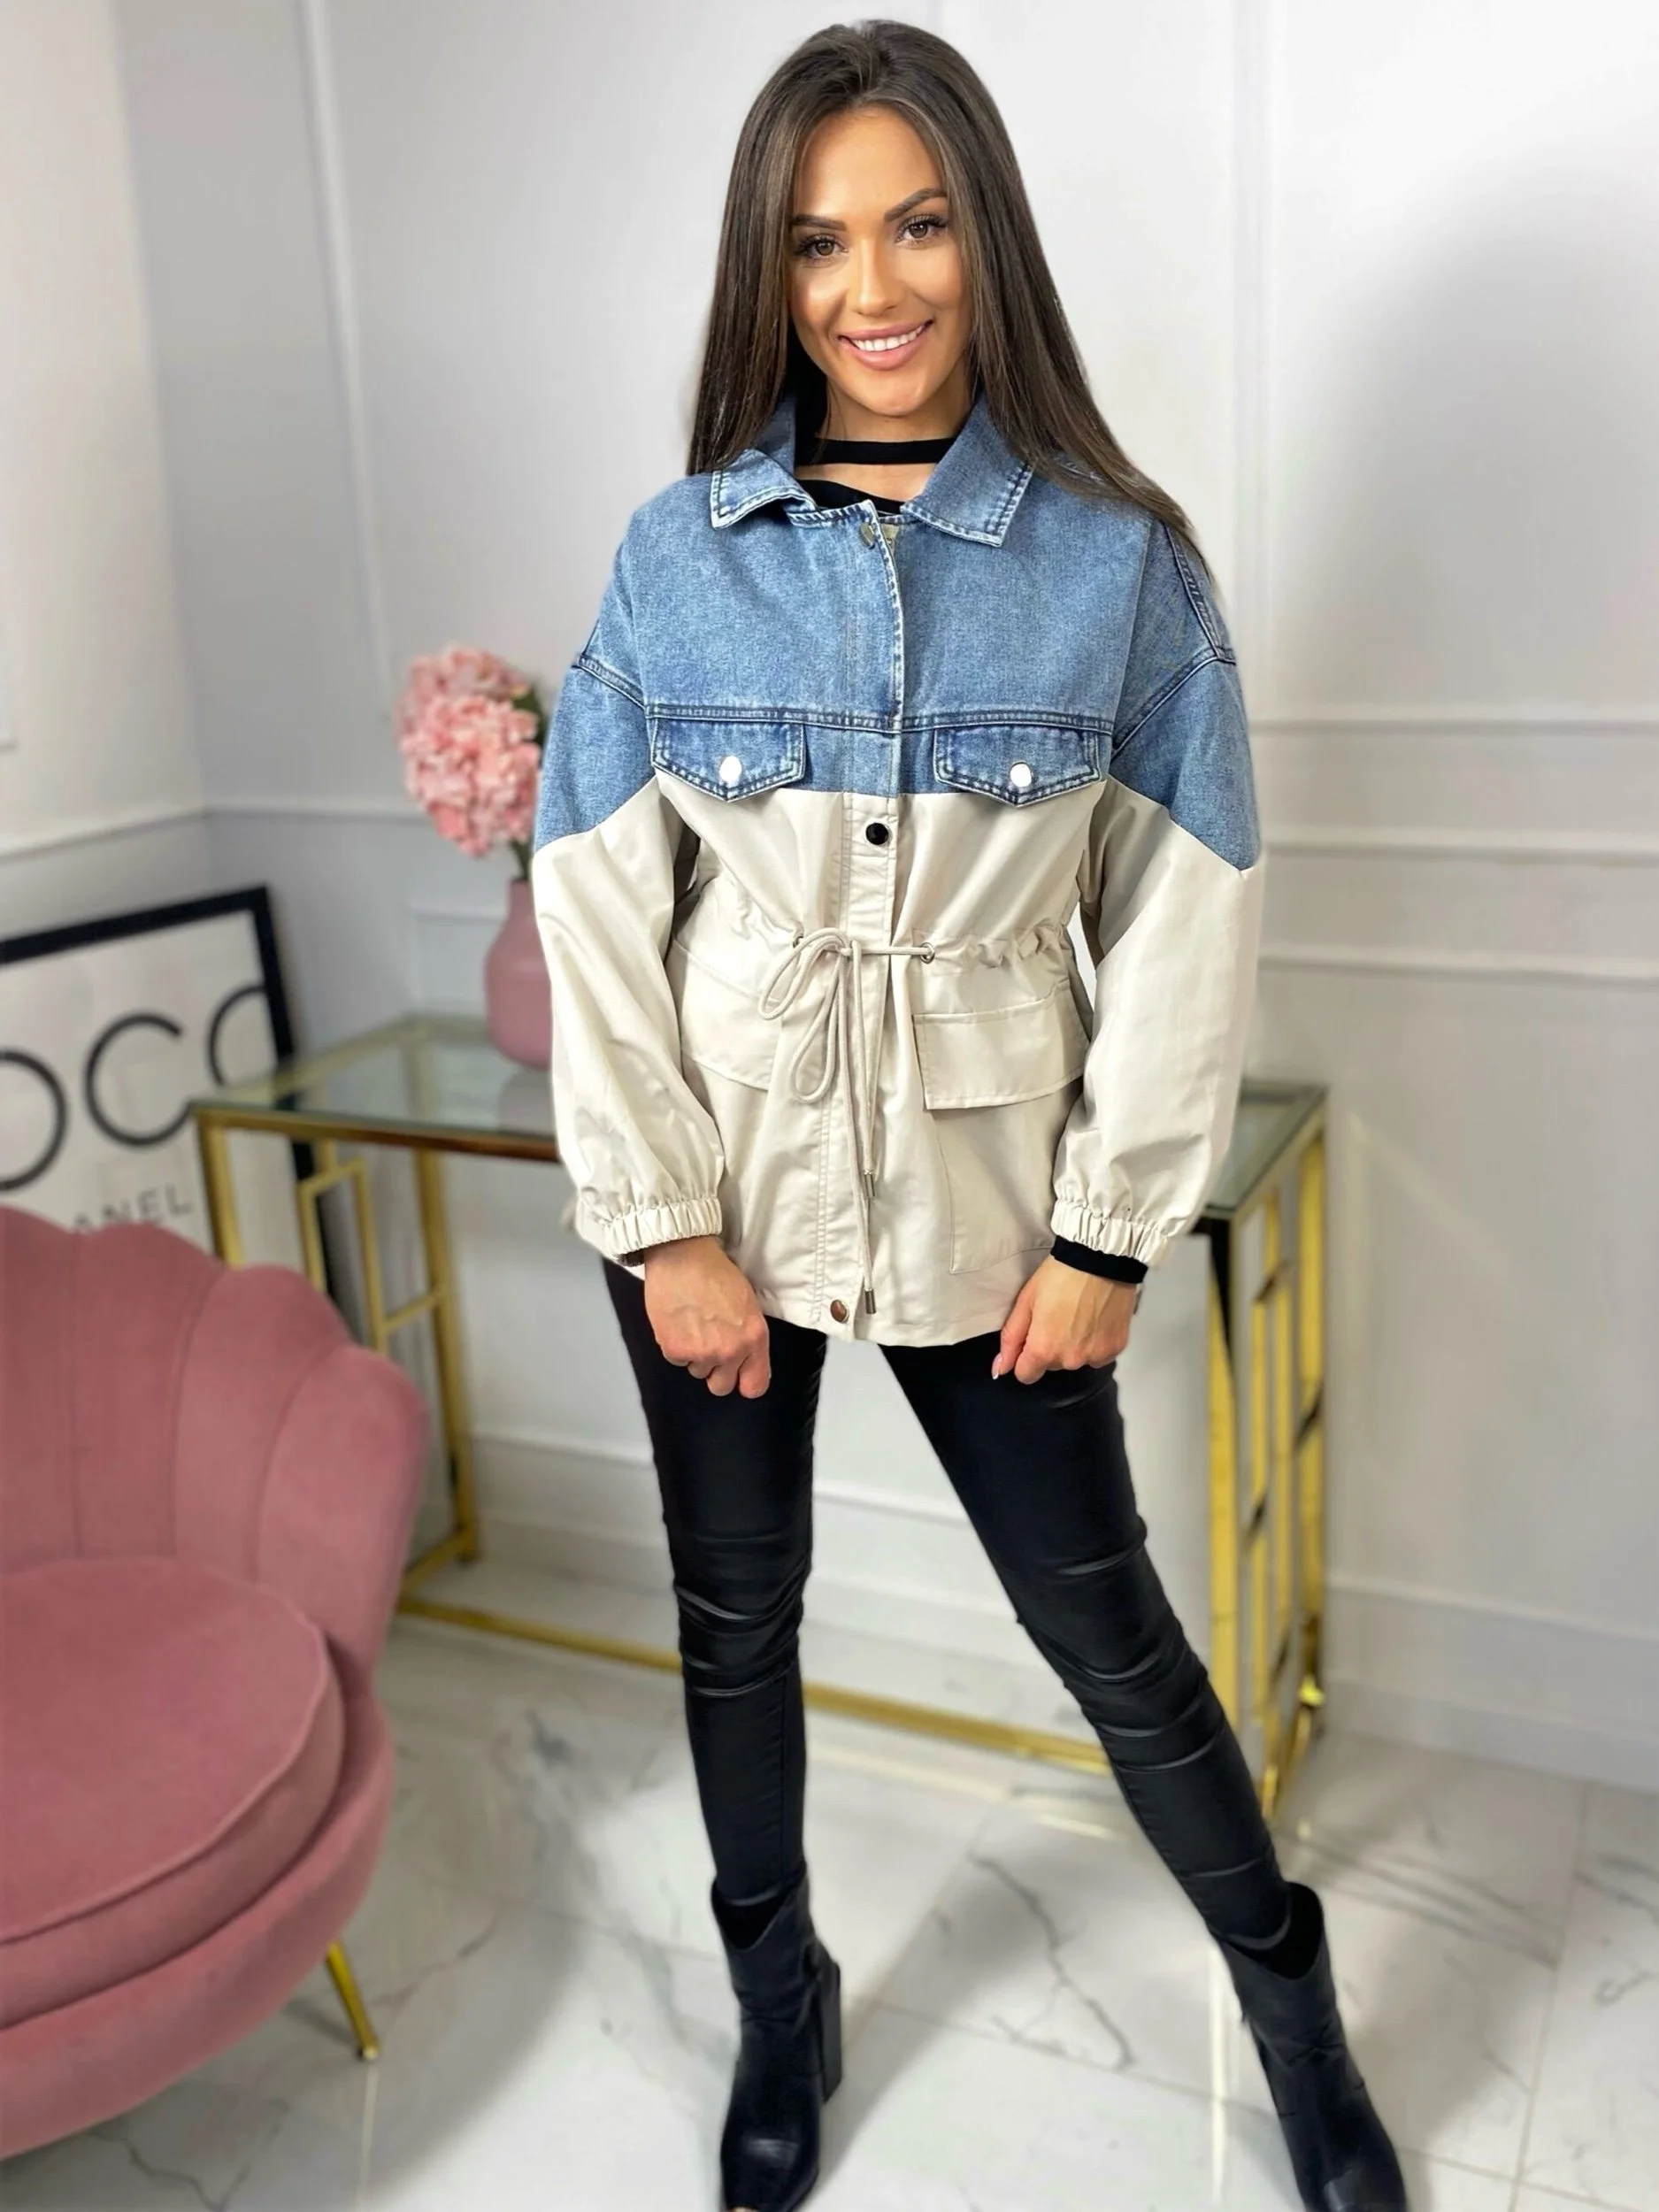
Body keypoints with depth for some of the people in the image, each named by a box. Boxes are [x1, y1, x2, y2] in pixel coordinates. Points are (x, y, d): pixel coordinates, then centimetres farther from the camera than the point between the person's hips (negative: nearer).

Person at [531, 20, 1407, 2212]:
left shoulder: (1121, 559, -6)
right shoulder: (677, 554, -3)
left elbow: (1184, 925, -5)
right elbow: (598, 910, -4)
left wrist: (1108, 1233, -6)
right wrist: (666, 1223, -8)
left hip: (982, 1193, -1)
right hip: (720, 1182, 2)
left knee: (1102, 1617, 10)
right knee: (736, 1609, 15)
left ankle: (1286, 1994, 36)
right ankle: (780, 1996, 40)